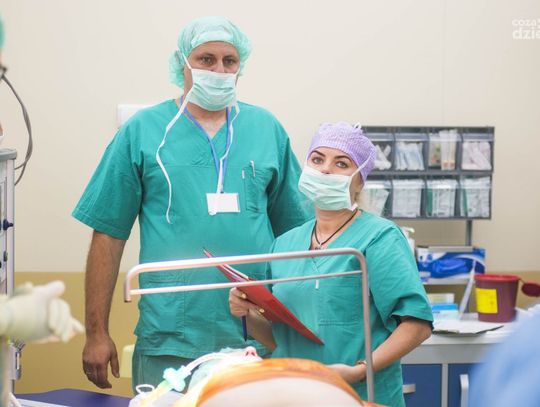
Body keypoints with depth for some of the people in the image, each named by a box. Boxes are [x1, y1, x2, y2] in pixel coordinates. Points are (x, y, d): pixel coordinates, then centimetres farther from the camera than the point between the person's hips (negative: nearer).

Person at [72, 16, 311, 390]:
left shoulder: (267, 129, 9)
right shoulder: (143, 131, 2)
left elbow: (295, 232, 12)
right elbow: (109, 236, 1)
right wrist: (97, 334, -1)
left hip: (258, 341, 2)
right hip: (168, 344, -2)